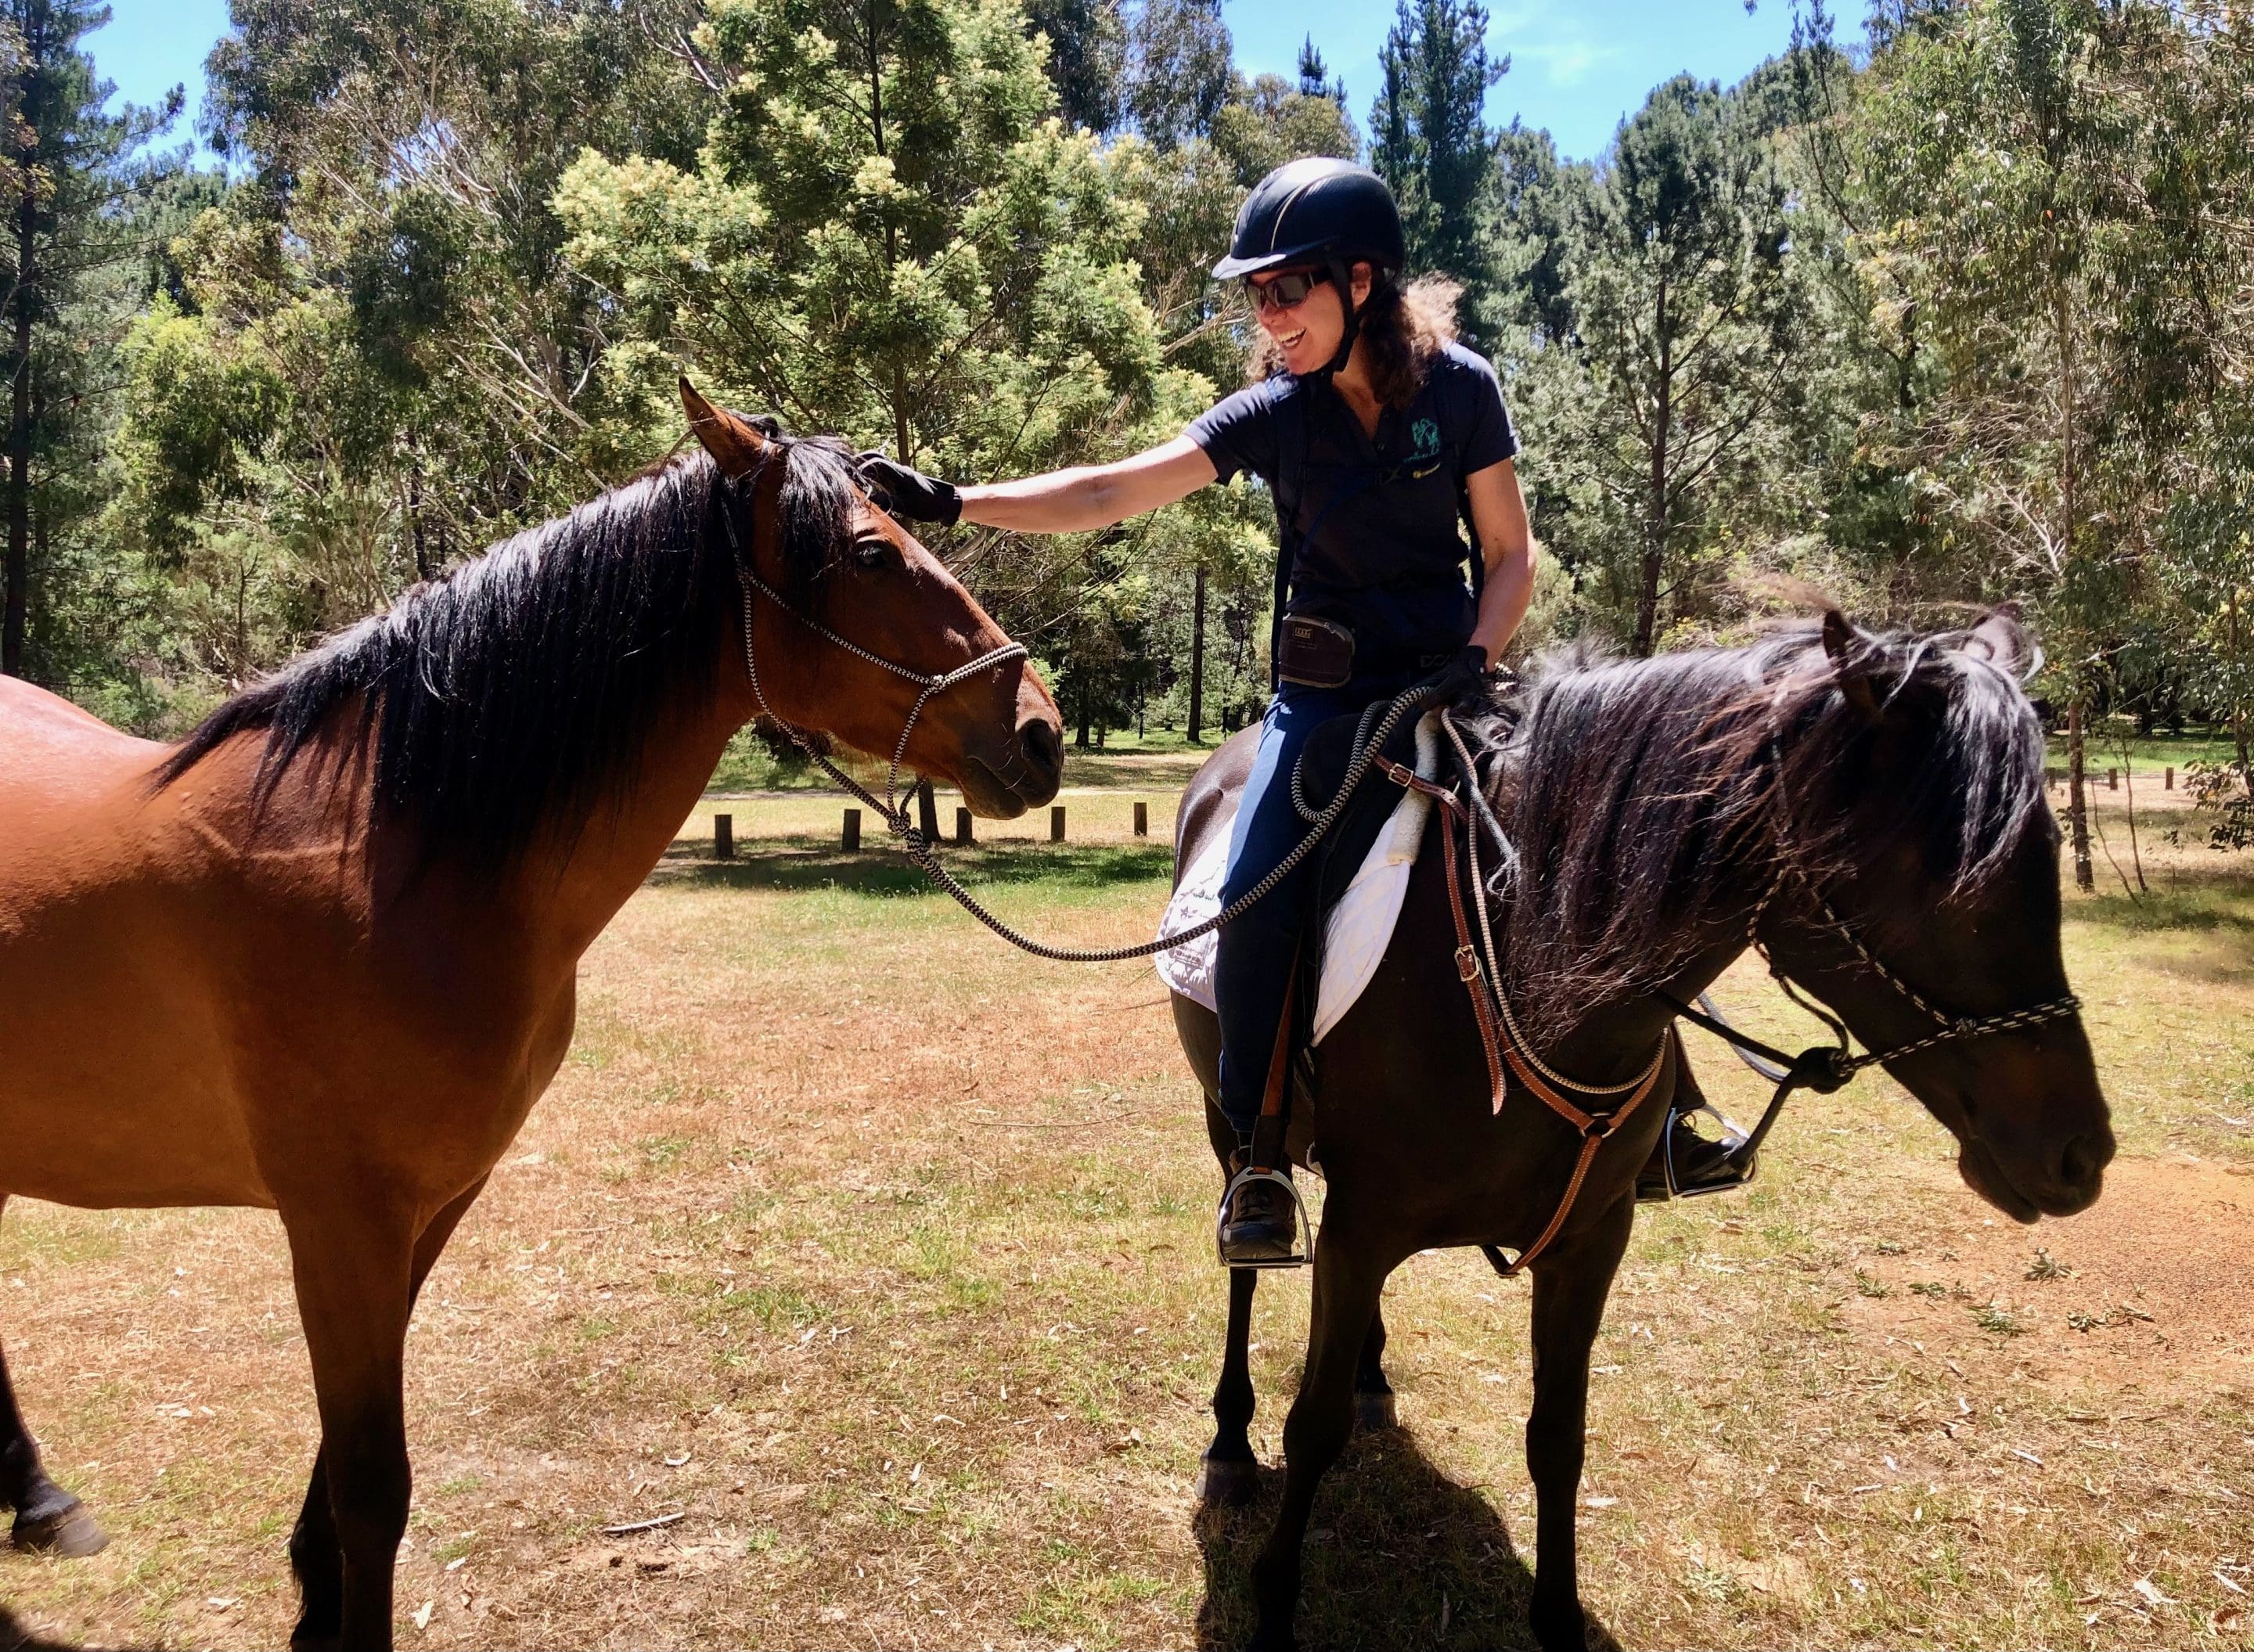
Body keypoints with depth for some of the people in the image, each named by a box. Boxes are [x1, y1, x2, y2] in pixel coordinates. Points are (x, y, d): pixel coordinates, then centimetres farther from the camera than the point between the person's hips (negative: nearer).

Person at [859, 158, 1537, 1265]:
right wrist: (954, 504, -20)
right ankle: (1257, 1154, -5)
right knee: (1256, 894, -21)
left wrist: (1475, 659, -18)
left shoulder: (1459, 389, -5)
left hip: (1443, 682, 0)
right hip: (1322, 695, 0)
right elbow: (1111, 494, -11)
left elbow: (1510, 555, 1)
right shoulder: (1274, 414, -4)